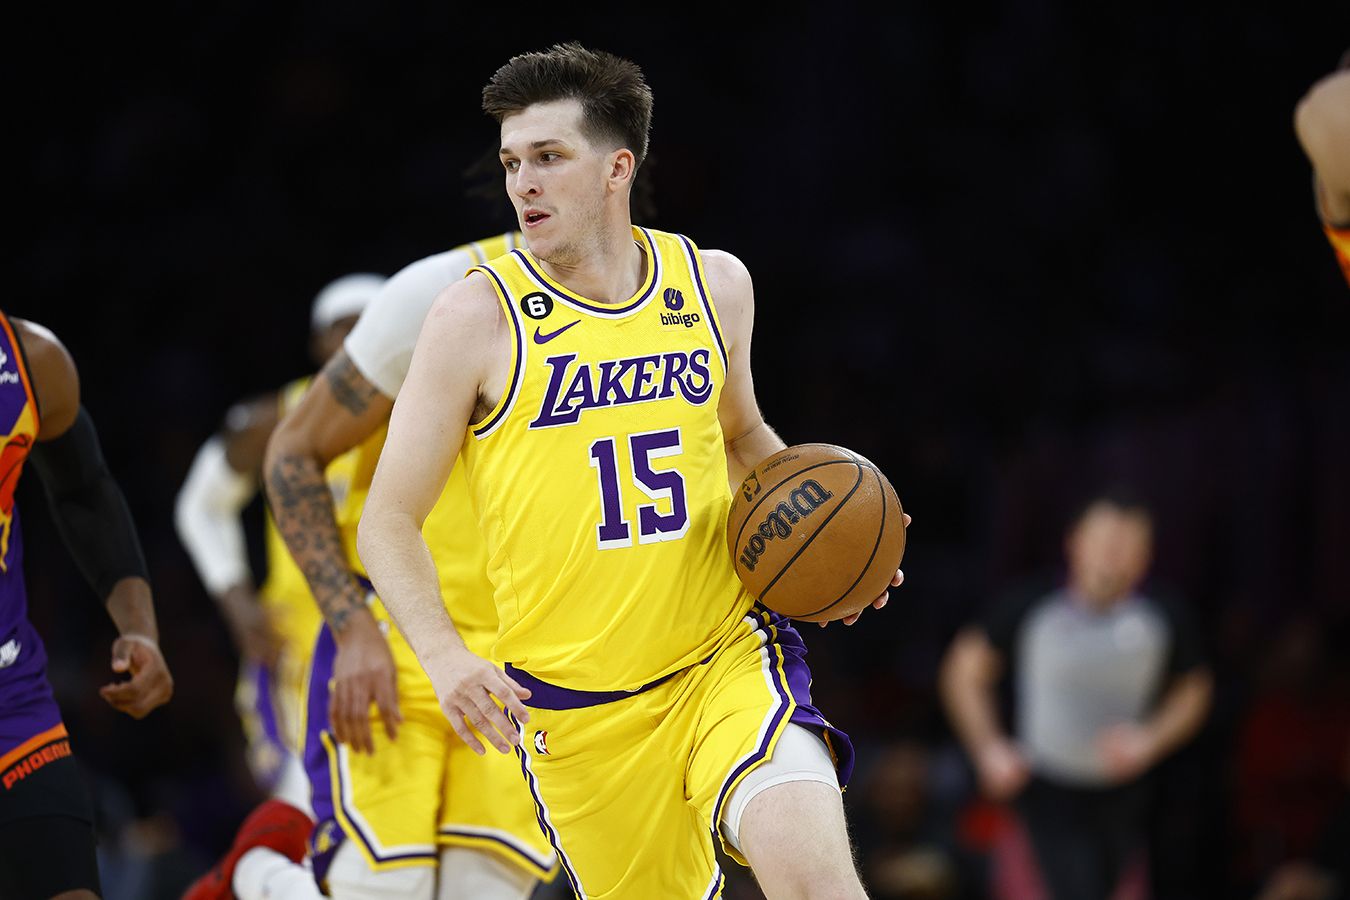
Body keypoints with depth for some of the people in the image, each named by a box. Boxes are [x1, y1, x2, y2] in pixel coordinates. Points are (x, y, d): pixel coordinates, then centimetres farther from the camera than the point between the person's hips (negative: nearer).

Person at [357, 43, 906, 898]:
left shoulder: (715, 284, 6)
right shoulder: (479, 316, -5)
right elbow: (389, 521, -3)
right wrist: (445, 656, -20)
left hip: (727, 656, 1)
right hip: (576, 711, -1)